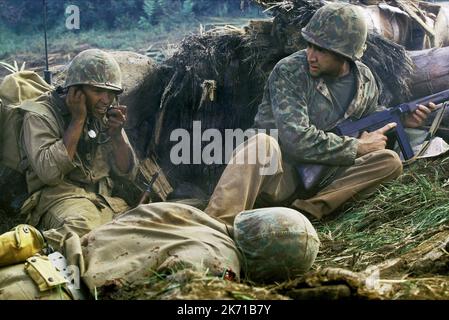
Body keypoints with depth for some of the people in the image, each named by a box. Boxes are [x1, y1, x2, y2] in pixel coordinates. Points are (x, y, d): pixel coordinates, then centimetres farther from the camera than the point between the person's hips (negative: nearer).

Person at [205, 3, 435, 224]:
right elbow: (297, 140, -24)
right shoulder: (288, 73, -14)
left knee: (390, 162, -15)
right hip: (279, 174, -4)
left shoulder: (365, 80, 3)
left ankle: (307, 210, -28)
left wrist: (402, 120, 2)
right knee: (262, 142, -36)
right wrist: (358, 147, -17)